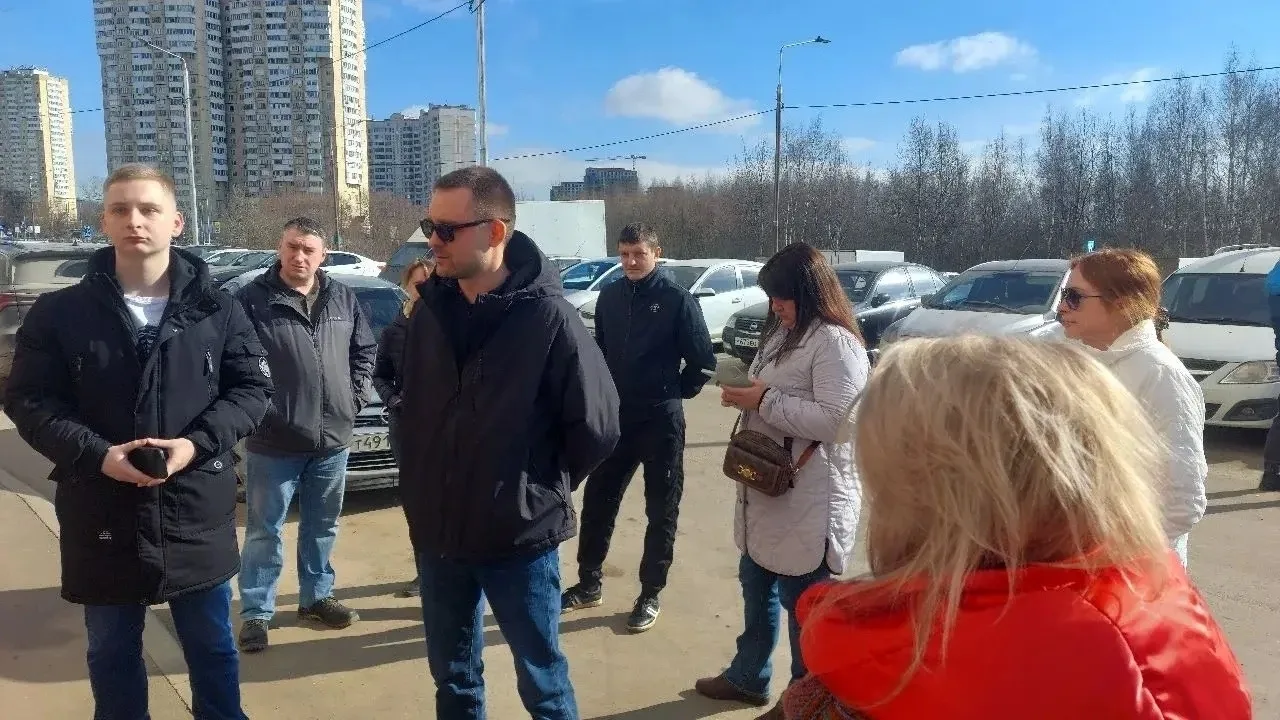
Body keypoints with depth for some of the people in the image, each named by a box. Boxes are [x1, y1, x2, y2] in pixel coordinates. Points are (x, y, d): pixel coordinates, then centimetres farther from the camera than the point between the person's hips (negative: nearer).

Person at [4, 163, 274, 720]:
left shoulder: (216, 309, -1)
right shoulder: (59, 312, -2)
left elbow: (253, 388, -1)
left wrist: (197, 443, -16)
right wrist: (97, 454, -18)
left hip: (199, 515, 0)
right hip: (102, 517, 0)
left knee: (211, 644, 17)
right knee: (112, 651, 18)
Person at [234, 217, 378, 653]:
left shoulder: (343, 298, 6)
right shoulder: (254, 298, -8)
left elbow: (365, 349, 16)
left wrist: (356, 394, 6)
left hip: (332, 437, 5)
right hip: (273, 441, -4)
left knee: (322, 527, 18)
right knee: (264, 530, 6)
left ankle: (316, 597, 33)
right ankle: (255, 612, 19)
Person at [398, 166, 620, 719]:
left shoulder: (548, 317, -18)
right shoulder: (429, 309, 0)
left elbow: (596, 428, -13)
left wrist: (544, 487, -2)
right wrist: (426, 479, 9)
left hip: (520, 537, -5)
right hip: (436, 532, 5)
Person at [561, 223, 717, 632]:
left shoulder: (677, 300, -10)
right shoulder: (609, 297, 4)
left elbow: (703, 362, -7)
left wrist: (675, 394, 1)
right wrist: (606, 392, 8)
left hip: (661, 422, -4)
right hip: (615, 418, 5)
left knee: (661, 511, 7)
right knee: (597, 502, 11)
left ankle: (650, 595, 20)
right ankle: (589, 584, 27)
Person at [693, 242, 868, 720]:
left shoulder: (835, 341, -19)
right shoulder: (783, 333, 11)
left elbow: (835, 420, -26)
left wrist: (763, 401, -22)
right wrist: (745, 392, 0)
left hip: (810, 500, -10)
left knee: (802, 601, 7)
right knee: (756, 584, 22)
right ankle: (748, 676, 41)